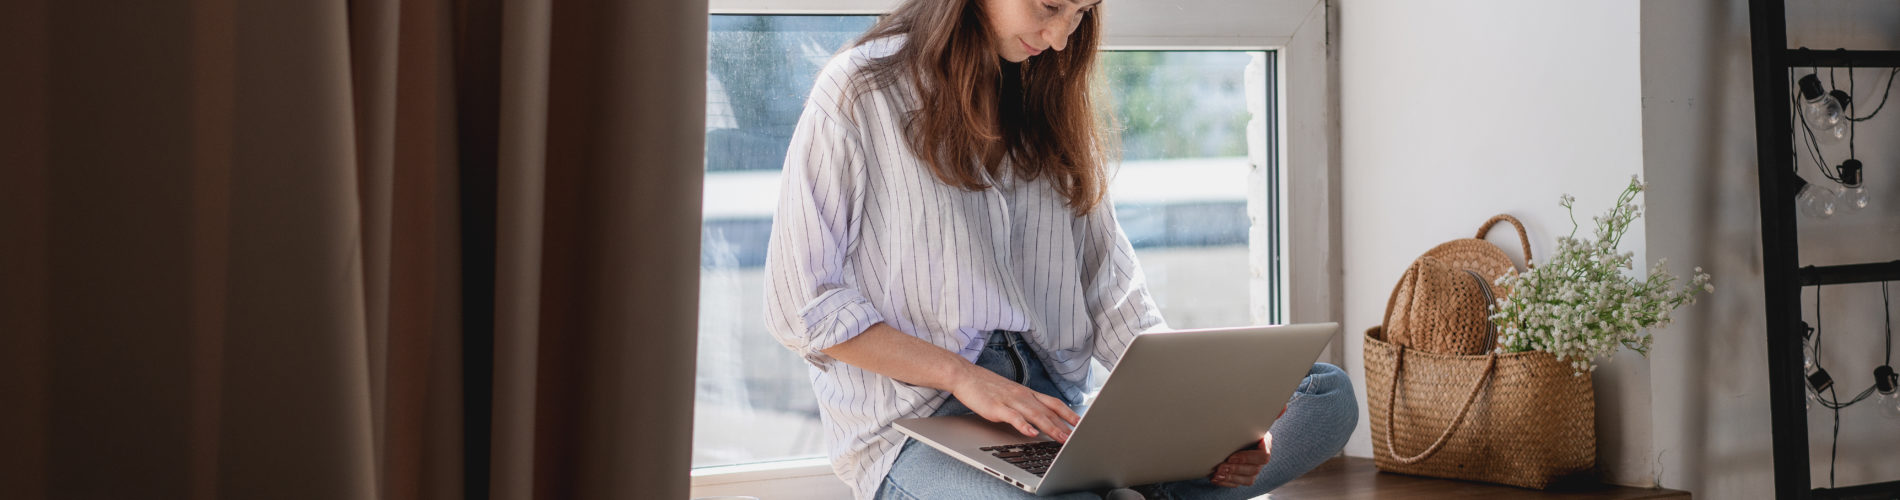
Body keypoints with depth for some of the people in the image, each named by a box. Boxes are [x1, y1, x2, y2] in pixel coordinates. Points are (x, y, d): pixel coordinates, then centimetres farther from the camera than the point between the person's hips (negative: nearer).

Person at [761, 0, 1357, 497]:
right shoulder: (859, 91, -2)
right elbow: (800, 303, -6)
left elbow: (1109, 288, 12)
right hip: (914, 425, -6)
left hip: (1057, 413, 6)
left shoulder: (1050, 100, 16)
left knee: (1327, 391, -10)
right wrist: (961, 376, -15)